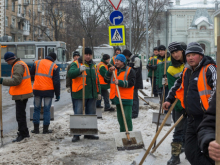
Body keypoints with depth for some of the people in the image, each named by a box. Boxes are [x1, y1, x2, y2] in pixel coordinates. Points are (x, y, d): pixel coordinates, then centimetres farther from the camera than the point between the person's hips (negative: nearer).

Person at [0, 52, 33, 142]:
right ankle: (24, 133, 27)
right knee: (21, 114, 19)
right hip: (24, 93, 11)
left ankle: (22, 134, 0)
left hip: (21, 94, -11)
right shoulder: (21, 64, 17)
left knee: (20, 115, -6)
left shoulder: (18, 66, -17)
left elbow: (16, 80, -26)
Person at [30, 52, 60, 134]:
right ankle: (45, 129, 8)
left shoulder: (37, 63, 4)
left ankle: (36, 128, 14)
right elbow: (56, 82, -4)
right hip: (48, 91, -2)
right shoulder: (54, 66, -3)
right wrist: (57, 94, 1)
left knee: (36, 109, 12)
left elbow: (31, 73, 17)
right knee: (47, 110, 5)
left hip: (37, 90, 2)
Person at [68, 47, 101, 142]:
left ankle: (88, 133, 22)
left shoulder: (93, 65, 17)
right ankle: (76, 134, 1)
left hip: (92, 95, 7)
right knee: (78, 114, -6)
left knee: (91, 114, 11)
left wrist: (98, 92, 20)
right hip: (80, 94, -6)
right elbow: (70, 74, -21)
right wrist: (79, 70, -38)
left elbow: (96, 79, 24)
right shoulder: (76, 64, -3)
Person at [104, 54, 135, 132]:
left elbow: (131, 83, -15)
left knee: (127, 117, -11)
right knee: (120, 117, 13)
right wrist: (109, 72, -5)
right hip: (117, 98, 6)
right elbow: (106, 80, 11)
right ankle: (122, 132, 23)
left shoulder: (130, 70, -3)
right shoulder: (114, 70, 15)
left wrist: (120, 82, -24)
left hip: (126, 98, -6)